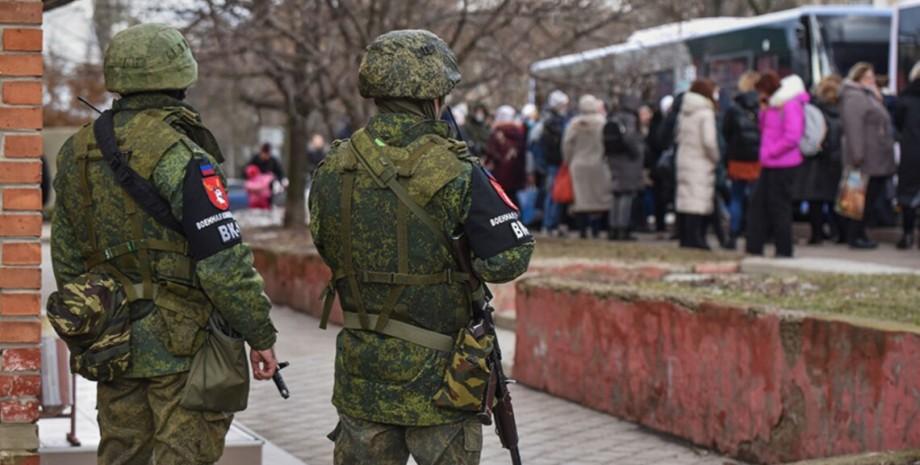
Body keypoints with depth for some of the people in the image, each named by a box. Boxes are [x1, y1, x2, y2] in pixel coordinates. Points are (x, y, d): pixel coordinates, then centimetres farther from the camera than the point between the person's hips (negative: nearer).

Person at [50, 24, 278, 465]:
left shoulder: (78, 152, 6)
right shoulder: (180, 157, -18)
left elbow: (66, 254, 14)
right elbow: (224, 263, -20)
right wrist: (260, 334, -11)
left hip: (113, 341, 7)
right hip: (180, 344, -7)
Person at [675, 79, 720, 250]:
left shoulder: (683, 112, 11)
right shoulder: (705, 113, -11)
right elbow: (709, 141, -18)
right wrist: (716, 158, -4)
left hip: (684, 159, 7)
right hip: (701, 164, -7)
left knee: (685, 198, 10)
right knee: (698, 200, -7)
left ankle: (685, 237, 14)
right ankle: (694, 238, -11)